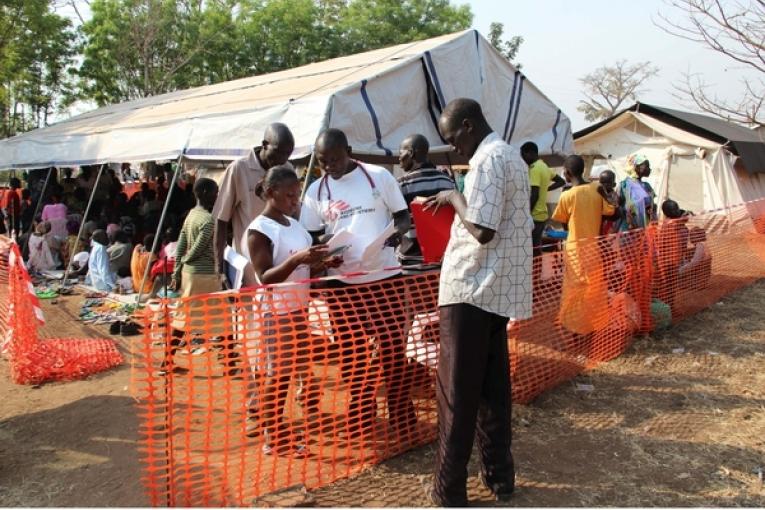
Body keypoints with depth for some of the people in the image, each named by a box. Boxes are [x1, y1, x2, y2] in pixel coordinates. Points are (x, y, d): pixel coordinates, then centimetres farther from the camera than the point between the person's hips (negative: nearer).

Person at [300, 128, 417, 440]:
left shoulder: (380, 177, -2)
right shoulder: (316, 191, 4)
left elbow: (403, 216, 4)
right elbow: (311, 237, 9)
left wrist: (397, 231, -19)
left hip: (386, 276, -1)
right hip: (342, 283, 2)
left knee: (394, 348, 4)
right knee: (352, 355, 9)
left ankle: (402, 419, 22)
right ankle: (360, 425, 24)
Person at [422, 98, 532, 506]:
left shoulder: (488, 159, -14)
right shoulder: (510, 156, 16)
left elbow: (483, 230, -22)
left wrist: (454, 197, -8)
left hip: (471, 289, -10)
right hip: (500, 289, 10)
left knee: (457, 392, -1)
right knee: (493, 386, 15)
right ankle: (499, 475, 24)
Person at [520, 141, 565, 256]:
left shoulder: (534, 169, -15)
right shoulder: (543, 166, 14)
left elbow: (534, 195, -22)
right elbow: (561, 181, 24)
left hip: (534, 216, -10)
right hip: (542, 214, 10)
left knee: (533, 250, -6)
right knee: (536, 248, 15)